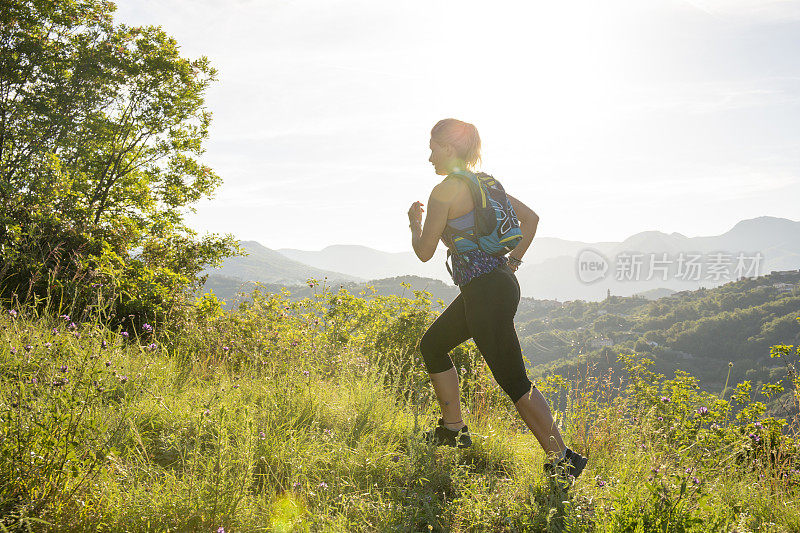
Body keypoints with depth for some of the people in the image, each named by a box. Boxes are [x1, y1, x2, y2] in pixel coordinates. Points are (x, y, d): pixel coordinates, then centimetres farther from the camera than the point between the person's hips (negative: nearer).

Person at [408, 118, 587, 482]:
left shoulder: (444, 192, -11)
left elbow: (424, 252, -7)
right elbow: (531, 218, 20)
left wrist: (414, 221, 12)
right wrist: (513, 260, 18)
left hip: (485, 293, -10)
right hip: (501, 283, 10)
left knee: (513, 380, -5)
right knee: (432, 345, 21)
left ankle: (562, 457, -1)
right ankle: (453, 429, 28)